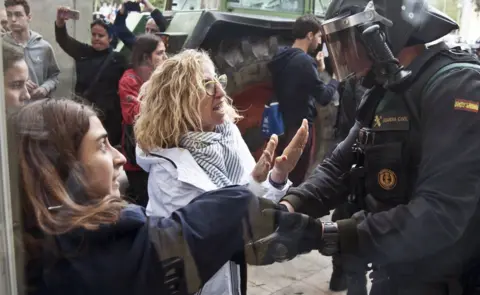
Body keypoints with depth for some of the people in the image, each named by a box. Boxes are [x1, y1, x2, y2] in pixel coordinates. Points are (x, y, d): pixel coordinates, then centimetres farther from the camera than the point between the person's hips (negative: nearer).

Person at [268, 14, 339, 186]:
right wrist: (336, 79, -1)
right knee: (295, 179, -1)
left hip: (283, 125, 9)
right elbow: (324, 97, -18)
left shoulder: (282, 58, 8)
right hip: (300, 127, -9)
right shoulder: (304, 61, -19)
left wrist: (318, 70, 17)